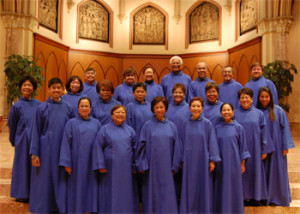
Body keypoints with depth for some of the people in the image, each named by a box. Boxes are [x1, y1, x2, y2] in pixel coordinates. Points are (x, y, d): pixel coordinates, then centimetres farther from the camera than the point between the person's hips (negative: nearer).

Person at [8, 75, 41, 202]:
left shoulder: (38, 105, 2)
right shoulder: (17, 106, -5)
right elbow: (12, 125, 5)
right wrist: (14, 141, 13)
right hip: (23, 141, -3)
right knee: (23, 165, 5)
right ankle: (22, 194, 18)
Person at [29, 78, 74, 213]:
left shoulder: (68, 108, 6)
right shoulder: (42, 108, 0)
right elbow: (36, 131, 1)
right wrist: (34, 153, -5)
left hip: (63, 150, 2)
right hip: (46, 150, -2)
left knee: (61, 181, 7)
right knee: (45, 180, 5)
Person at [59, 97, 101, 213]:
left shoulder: (96, 123, 7)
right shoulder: (71, 123, 1)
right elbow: (66, 143, -3)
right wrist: (67, 163, -10)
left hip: (92, 163, 2)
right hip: (77, 162, -2)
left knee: (91, 187, 7)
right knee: (77, 187, 5)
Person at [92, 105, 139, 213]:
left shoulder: (130, 130, 9)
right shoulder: (104, 129, 1)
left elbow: (135, 148, 10)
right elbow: (98, 147, -2)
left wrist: (134, 167, 4)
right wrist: (100, 166, -9)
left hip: (126, 168, 3)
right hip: (110, 168, -2)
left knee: (126, 193, 8)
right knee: (111, 194, 4)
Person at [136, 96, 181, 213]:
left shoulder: (171, 126, 5)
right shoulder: (148, 125, 0)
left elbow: (176, 147, 7)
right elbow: (141, 145, 0)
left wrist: (174, 166, 2)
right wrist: (142, 165, -6)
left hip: (166, 167, 1)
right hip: (151, 167, -1)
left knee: (167, 197, 4)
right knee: (152, 195, 5)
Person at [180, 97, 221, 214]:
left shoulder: (207, 123, -4)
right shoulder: (186, 123, 2)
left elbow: (212, 142, -4)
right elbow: (183, 142, 6)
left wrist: (212, 160, -8)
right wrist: (182, 160, 5)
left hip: (202, 159, -2)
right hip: (189, 160, 2)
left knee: (203, 187, 7)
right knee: (189, 187, 8)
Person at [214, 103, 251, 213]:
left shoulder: (238, 127, -1)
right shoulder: (217, 128, 5)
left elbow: (243, 146, 1)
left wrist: (243, 163, -2)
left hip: (234, 162, -2)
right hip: (221, 164, 2)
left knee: (234, 189, 4)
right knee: (221, 190, 7)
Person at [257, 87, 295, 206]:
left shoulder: (278, 110, -4)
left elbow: (285, 128, -2)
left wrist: (286, 146, -5)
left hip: (276, 146, -1)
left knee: (277, 171, 6)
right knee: (264, 172, 8)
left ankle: (278, 197, 21)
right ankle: (264, 197, 20)